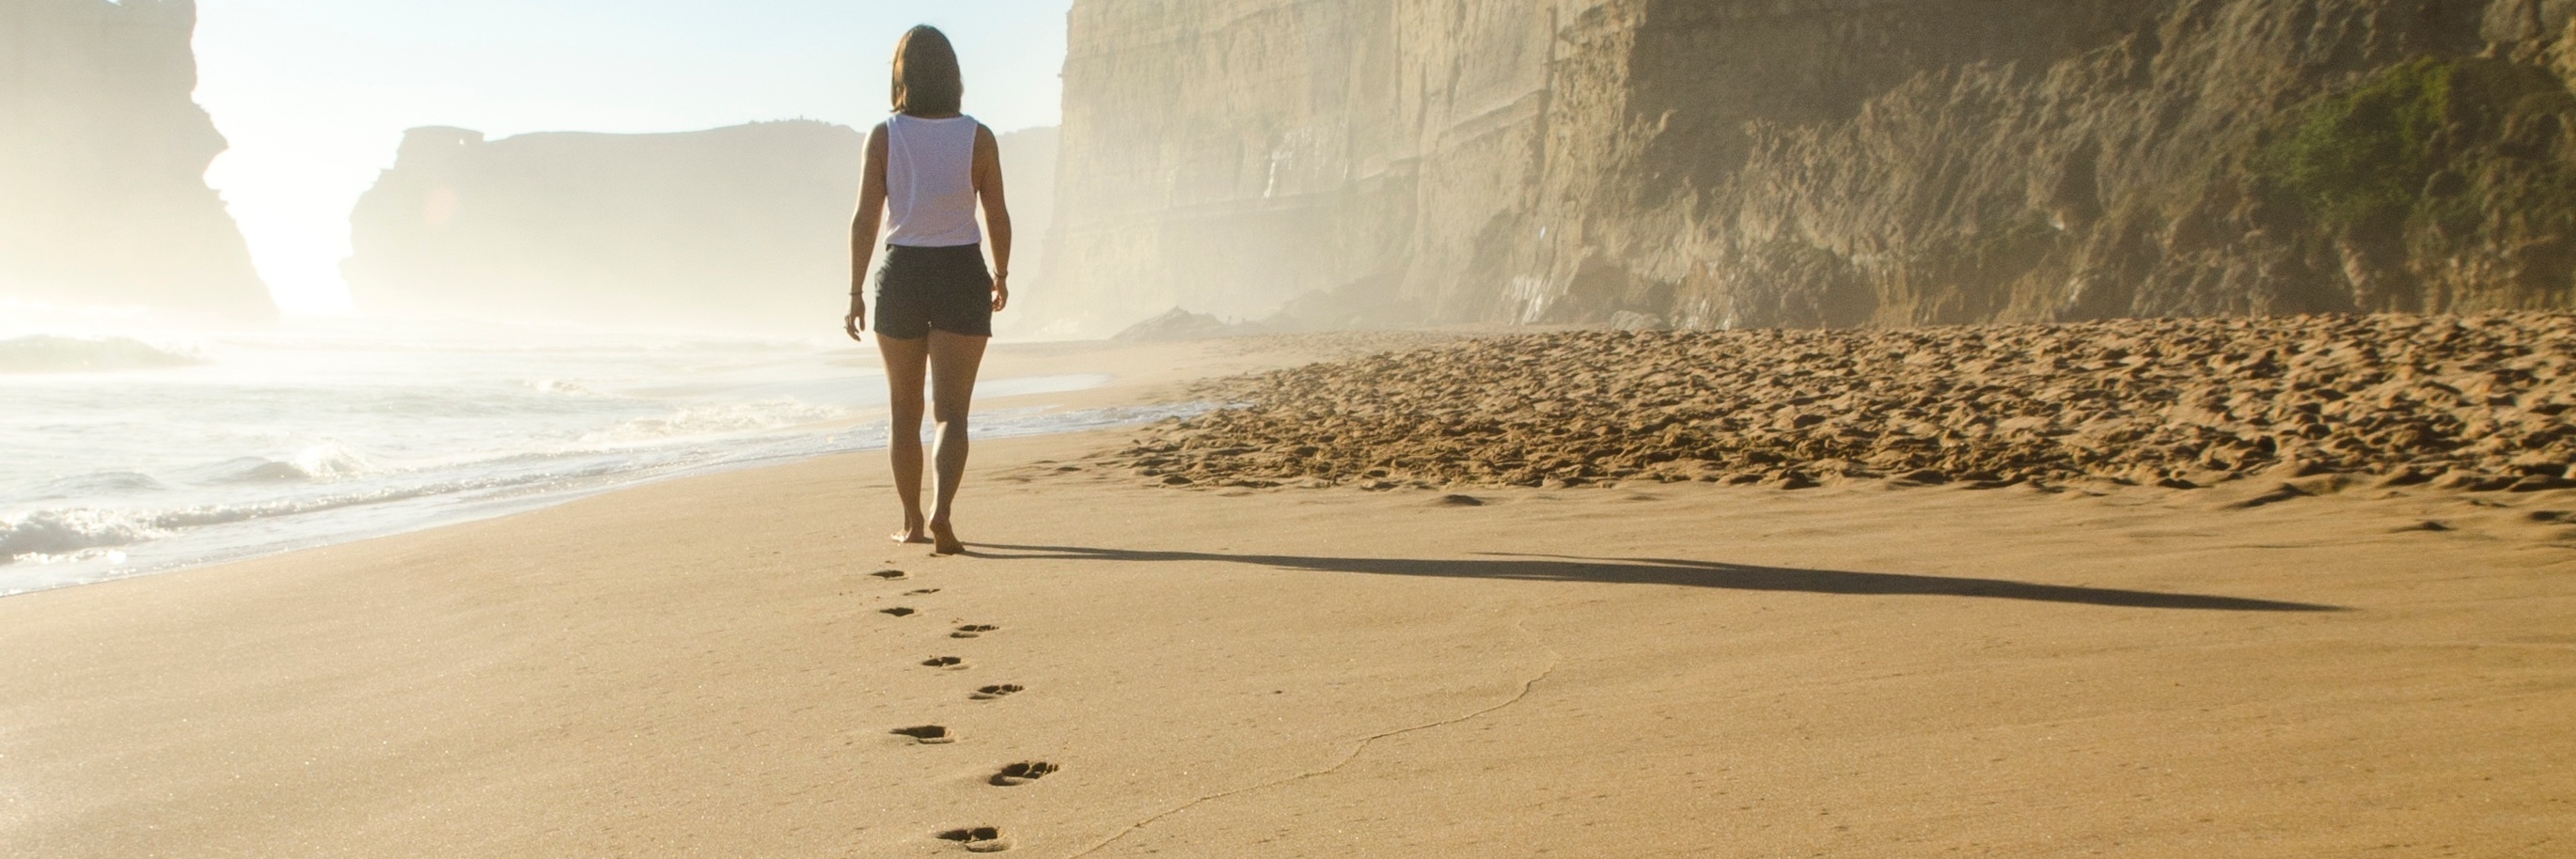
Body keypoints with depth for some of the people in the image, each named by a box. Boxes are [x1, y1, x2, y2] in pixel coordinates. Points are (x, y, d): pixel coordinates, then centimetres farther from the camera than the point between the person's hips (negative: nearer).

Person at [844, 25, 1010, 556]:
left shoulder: (884, 137, -4)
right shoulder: (978, 138, -3)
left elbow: (866, 219, -6)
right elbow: (997, 217, 1)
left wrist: (855, 292, 0)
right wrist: (1001, 275, 17)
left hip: (900, 275, 1)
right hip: (962, 276, -1)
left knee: (904, 411, 16)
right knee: (951, 412, -2)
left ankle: (913, 523, 23)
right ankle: (941, 512, -24)